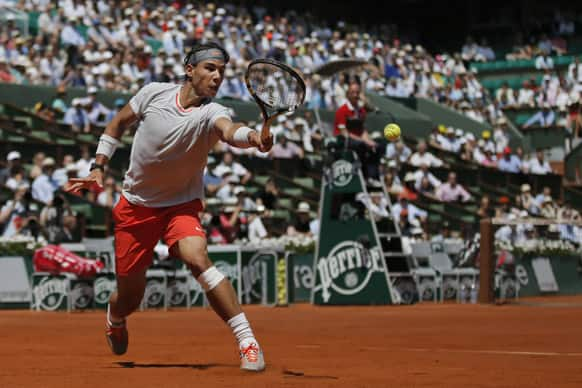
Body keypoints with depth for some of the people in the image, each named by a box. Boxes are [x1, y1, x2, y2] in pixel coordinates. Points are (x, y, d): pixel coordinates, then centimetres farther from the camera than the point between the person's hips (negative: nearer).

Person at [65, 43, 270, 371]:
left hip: (181, 205, -2)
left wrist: (252, 136, -64)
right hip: (136, 205, 2)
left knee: (197, 258, -33)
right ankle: (114, 320, 47)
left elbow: (230, 131, -43)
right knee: (129, 299, 8)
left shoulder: (212, 113, -18)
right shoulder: (154, 93, -10)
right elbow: (118, 125, 7)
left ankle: (248, 342, -30)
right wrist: (99, 168, 1)